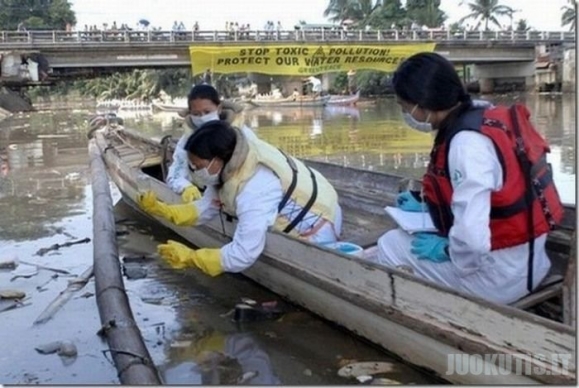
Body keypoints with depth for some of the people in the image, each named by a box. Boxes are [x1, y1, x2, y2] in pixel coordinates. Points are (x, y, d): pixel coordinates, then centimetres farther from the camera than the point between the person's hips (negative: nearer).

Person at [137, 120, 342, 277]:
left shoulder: (254, 190, -39)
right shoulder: (229, 163, -13)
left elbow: (243, 256, -39)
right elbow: (205, 209, -2)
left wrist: (190, 257, -31)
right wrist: (161, 209, -11)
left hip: (316, 226, -8)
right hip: (291, 218, 8)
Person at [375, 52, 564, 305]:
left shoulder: (467, 143, -28)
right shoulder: (482, 115, 1)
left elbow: (472, 239, -35)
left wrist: (447, 251, -15)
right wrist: (425, 205, 15)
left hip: (499, 275, -9)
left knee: (390, 246, 2)